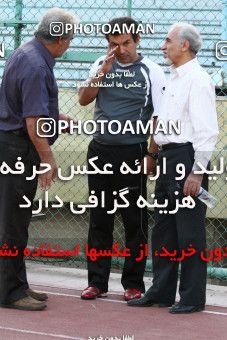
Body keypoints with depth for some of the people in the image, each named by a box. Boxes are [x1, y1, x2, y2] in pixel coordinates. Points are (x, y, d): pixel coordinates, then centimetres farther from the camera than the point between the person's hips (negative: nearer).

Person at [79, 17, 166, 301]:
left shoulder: (151, 72, -2)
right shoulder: (101, 65, 9)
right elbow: (84, 99, 0)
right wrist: (103, 71, -13)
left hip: (133, 152, -4)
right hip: (100, 150, 4)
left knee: (135, 221, 2)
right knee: (99, 219, 8)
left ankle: (133, 283, 10)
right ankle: (97, 281, 15)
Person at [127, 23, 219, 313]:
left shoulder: (197, 80, -12)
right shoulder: (173, 79, 17)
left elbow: (207, 131, -17)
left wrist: (197, 172, -21)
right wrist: (155, 153, 18)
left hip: (186, 157, -10)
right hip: (167, 158, 10)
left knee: (189, 233, -3)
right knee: (163, 230, 14)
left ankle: (192, 297, 4)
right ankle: (161, 291, 23)